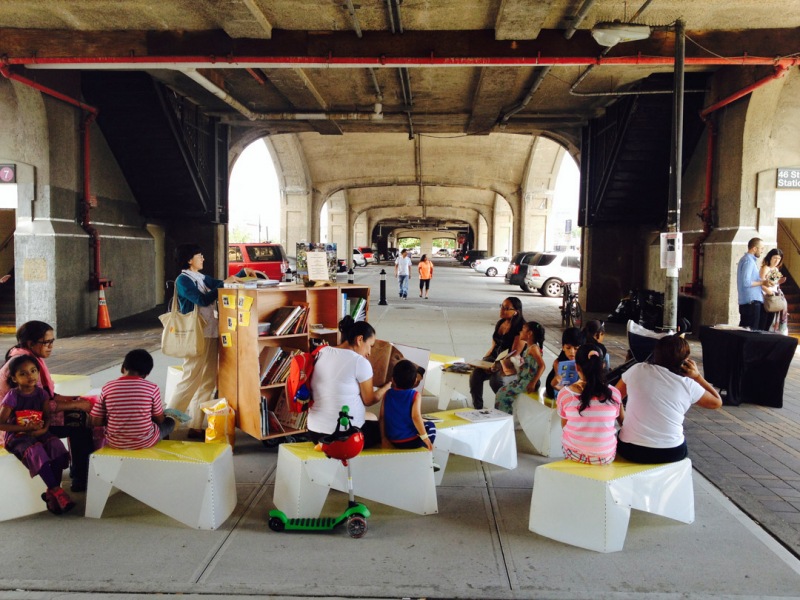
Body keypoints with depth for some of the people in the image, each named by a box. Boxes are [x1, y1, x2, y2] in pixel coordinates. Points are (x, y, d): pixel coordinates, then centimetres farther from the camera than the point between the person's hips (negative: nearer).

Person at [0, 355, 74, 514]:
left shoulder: (41, 393, 3)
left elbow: (47, 416, 7)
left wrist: (44, 428, -14)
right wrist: (24, 428, -18)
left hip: (38, 434, 4)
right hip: (16, 436, -4)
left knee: (57, 445, -25)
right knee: (36, 451, -34)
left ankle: (51, 494, -21)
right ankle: (56, 491, -31)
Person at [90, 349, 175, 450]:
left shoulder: (107, 388, -6)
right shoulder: (152, 388, -11)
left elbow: (96, 422, -3)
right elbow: (159, 419, 0)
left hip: (115, 443, 3)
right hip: (145, 442, -3)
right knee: (170, 422, 25)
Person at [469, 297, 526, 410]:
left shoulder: (520, 328, -11)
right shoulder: (499, 323, 12)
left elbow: (515, 354, -17)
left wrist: (499, 366, -28)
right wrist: (484, 360, 3)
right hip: (494, 358, 6)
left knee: (496, 380, -33)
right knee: (475, 374, -21)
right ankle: (477, 408, -11)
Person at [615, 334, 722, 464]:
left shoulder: (637, 370, -4)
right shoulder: (688, 384, -6)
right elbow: (717, 402, 12)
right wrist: (697, 376, 11)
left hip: (630, 450, 0)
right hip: (670, 454, 0)